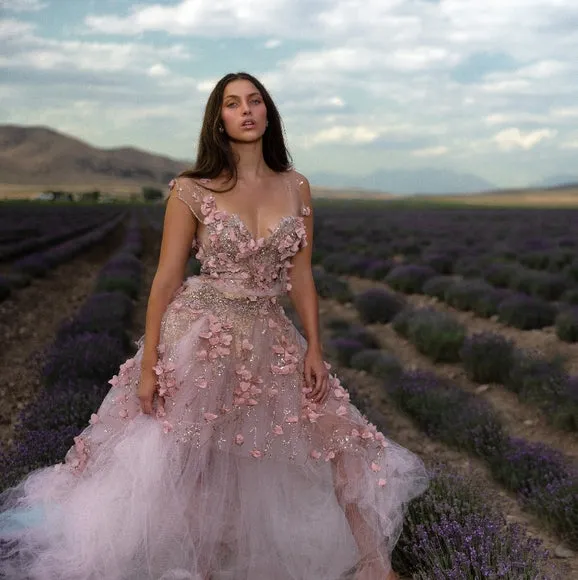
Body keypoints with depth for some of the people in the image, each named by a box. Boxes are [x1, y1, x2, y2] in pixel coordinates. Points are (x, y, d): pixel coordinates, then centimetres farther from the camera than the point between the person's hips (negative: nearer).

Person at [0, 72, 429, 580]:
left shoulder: (295, 187, 3)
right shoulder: (192, 190, -6)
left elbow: (300, 276, 7)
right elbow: (166, 278, -5)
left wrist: (314, 349, 1)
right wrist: (149, 362, -8)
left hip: (272, 338, 3)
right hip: (202, 335, -3)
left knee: (341, 434, 1)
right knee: (194, 465, 5)